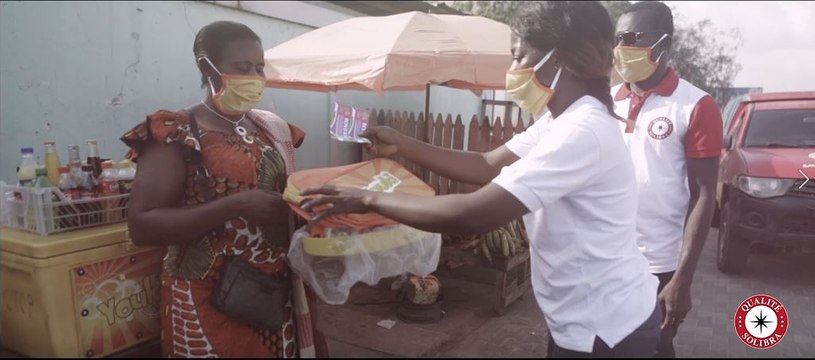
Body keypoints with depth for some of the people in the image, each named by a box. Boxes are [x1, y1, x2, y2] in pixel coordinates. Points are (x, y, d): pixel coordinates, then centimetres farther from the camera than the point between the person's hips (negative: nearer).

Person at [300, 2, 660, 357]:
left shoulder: (582, 133, -28)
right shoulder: (560, 121, 5)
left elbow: (472, 215, -33)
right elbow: (488, 166, 6)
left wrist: (372, 199, -22)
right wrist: (402, 145, -1)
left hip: (605, 330, -8)